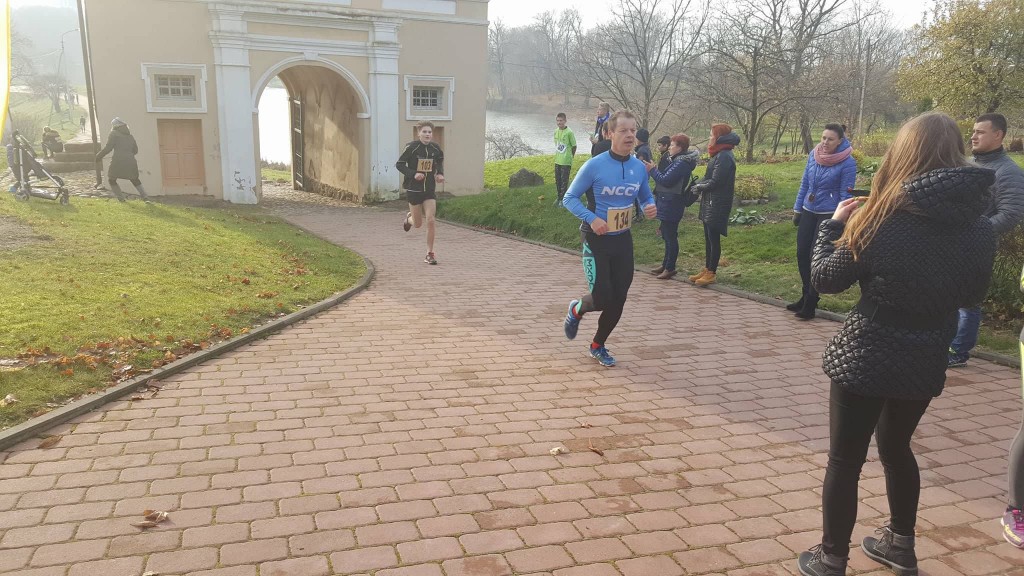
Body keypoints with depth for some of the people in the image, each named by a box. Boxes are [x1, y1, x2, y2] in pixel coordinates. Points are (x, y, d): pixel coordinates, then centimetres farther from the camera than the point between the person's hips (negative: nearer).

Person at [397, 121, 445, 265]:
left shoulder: (435, 148, -2)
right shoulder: (411, 147, -12)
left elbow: (440, 161, 18)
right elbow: (399, 164, -7)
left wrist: (440, 174, 0)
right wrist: (413, 174, -21)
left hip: (429, 190, 2)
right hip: (414, 189, -2)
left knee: (430, 220, -9)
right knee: (418, 224, 8)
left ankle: (429, 254, 2)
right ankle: (409, 218, 46)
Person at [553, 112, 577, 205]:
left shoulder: (569, 132, -15)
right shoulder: (556, 132, 4)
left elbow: (574, 146, -7)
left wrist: (569, 157, 2)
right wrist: (558, 155, 12)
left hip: (566, 161, -6)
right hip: (557, 160, 6)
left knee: (564, 180, 1)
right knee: (557, 180, 13)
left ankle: (562, 198, 11)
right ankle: (559, 197, 26)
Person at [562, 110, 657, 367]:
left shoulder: (640, 168, 0)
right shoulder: (594, 166, -15)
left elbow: (646, 198, 15)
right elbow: (569, 198, -8)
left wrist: (651, 207, -9)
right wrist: (592, 218, -23)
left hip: (623, 240, 5)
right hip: (596, 240, -5)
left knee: (618, 300, 8)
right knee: (603, 297, -11)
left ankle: (598, 346, 31)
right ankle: (577, 309, 26)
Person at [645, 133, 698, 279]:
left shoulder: (681, 163, -18)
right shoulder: (677, 160, 13)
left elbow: (666, 180, -21)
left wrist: (652, 170, -12)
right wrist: (654, 169, 2)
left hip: (671, 204, -11)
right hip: (667, 202, 11)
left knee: (670, 236, -3)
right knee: (667, 235, 17)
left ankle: (670, 268, 4)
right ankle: (666, 264, 27)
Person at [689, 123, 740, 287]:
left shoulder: (724, 156, -17)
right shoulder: (719, 154, 14)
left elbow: (715, 182, -20)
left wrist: (700, 187, -5)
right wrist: (699, 184, -3)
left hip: (717, 204, -10)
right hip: (710, 202, 10)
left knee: (714, 238, -2)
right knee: (708, 237, 14)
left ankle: (712, 273, 6)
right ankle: (707, 269, 23)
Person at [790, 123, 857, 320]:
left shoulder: (847, 163, -13)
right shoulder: (813, 154, 2)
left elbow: (845, 195, -11)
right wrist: (797, 209, 12)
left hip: (829, 215, -6)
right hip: (808, 212, 6)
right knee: (801, 254, 8)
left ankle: (810, 304, 9)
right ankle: (806, 296, 26)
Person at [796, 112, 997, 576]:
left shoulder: (881, 220, -17)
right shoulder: (980, 228, -3)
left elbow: (825, 279, -7)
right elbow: (972, 294, 12)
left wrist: (834, 224, 5)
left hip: (866, 358, -5)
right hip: (926, 360, 5)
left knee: (845, 459, 9)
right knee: (896, 447, 26)